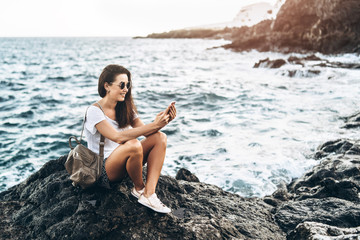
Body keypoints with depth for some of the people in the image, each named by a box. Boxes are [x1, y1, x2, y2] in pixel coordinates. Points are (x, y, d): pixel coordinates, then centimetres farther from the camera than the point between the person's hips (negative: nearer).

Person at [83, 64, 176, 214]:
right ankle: (138, 189, -9)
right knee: (133, 145, -36)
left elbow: (146, 132, 0)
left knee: (159, 137, -13)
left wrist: (163, 121, -20)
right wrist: (153, 125, -31)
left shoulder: (126, 108, 8)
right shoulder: (94, 111, -14)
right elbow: (118, 137, -28)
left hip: (123, 164, 7)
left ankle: (149, 194, -25)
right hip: (103, 170, -7)